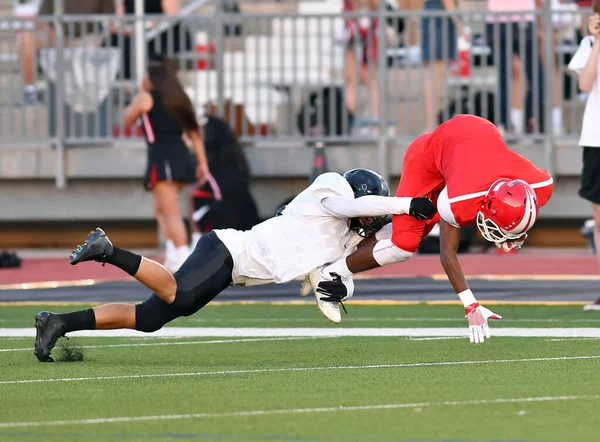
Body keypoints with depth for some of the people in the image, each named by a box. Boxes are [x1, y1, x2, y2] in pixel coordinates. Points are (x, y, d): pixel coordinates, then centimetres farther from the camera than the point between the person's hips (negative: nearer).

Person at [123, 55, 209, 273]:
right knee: (161, 208, 22)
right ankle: (174, 257, 15)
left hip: (162, 158, -8)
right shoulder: (179, 99, 16)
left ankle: (184, 261, -22)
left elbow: (128, 118, 14)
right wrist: (202, 162, 15)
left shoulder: (146, 98, -3)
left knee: (172, 213, -12)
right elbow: (194, 133, 14)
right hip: (182, 157, 8)